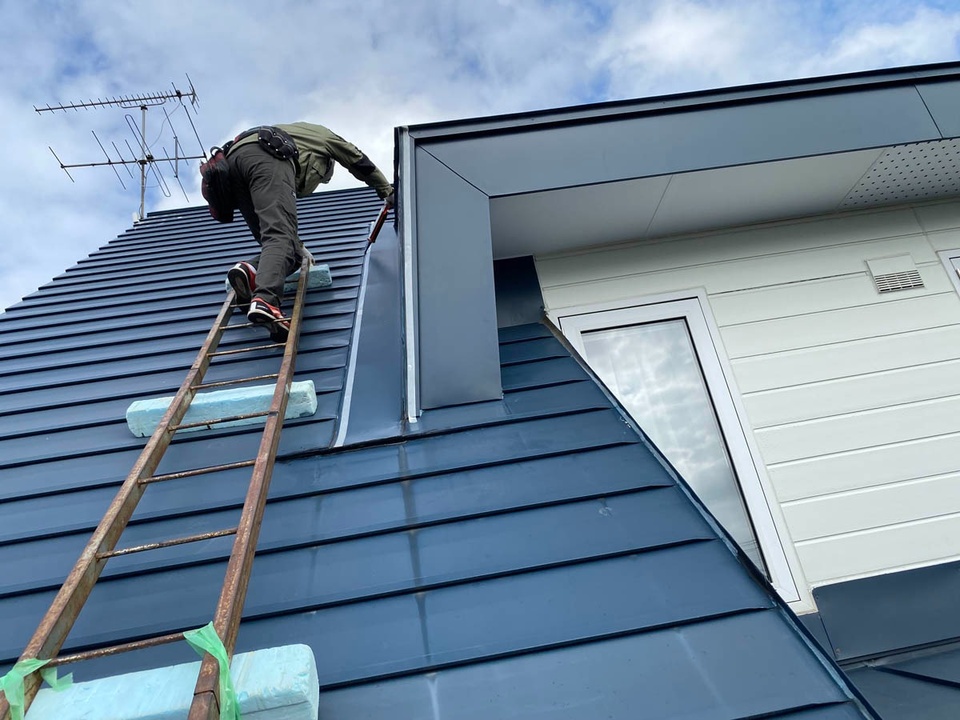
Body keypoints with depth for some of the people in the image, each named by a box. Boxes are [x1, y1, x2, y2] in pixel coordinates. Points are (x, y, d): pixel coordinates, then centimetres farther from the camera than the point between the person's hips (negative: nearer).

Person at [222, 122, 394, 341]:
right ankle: (265, 300, -48)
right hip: (266, 157, -6)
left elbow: (282, 212, 43)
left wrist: (298, 247, 46)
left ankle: (251, 270, -23)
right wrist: (388, 192, 51)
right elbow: (360, 163, 39)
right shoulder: (322, 134, 35)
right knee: (280, 238, -25)